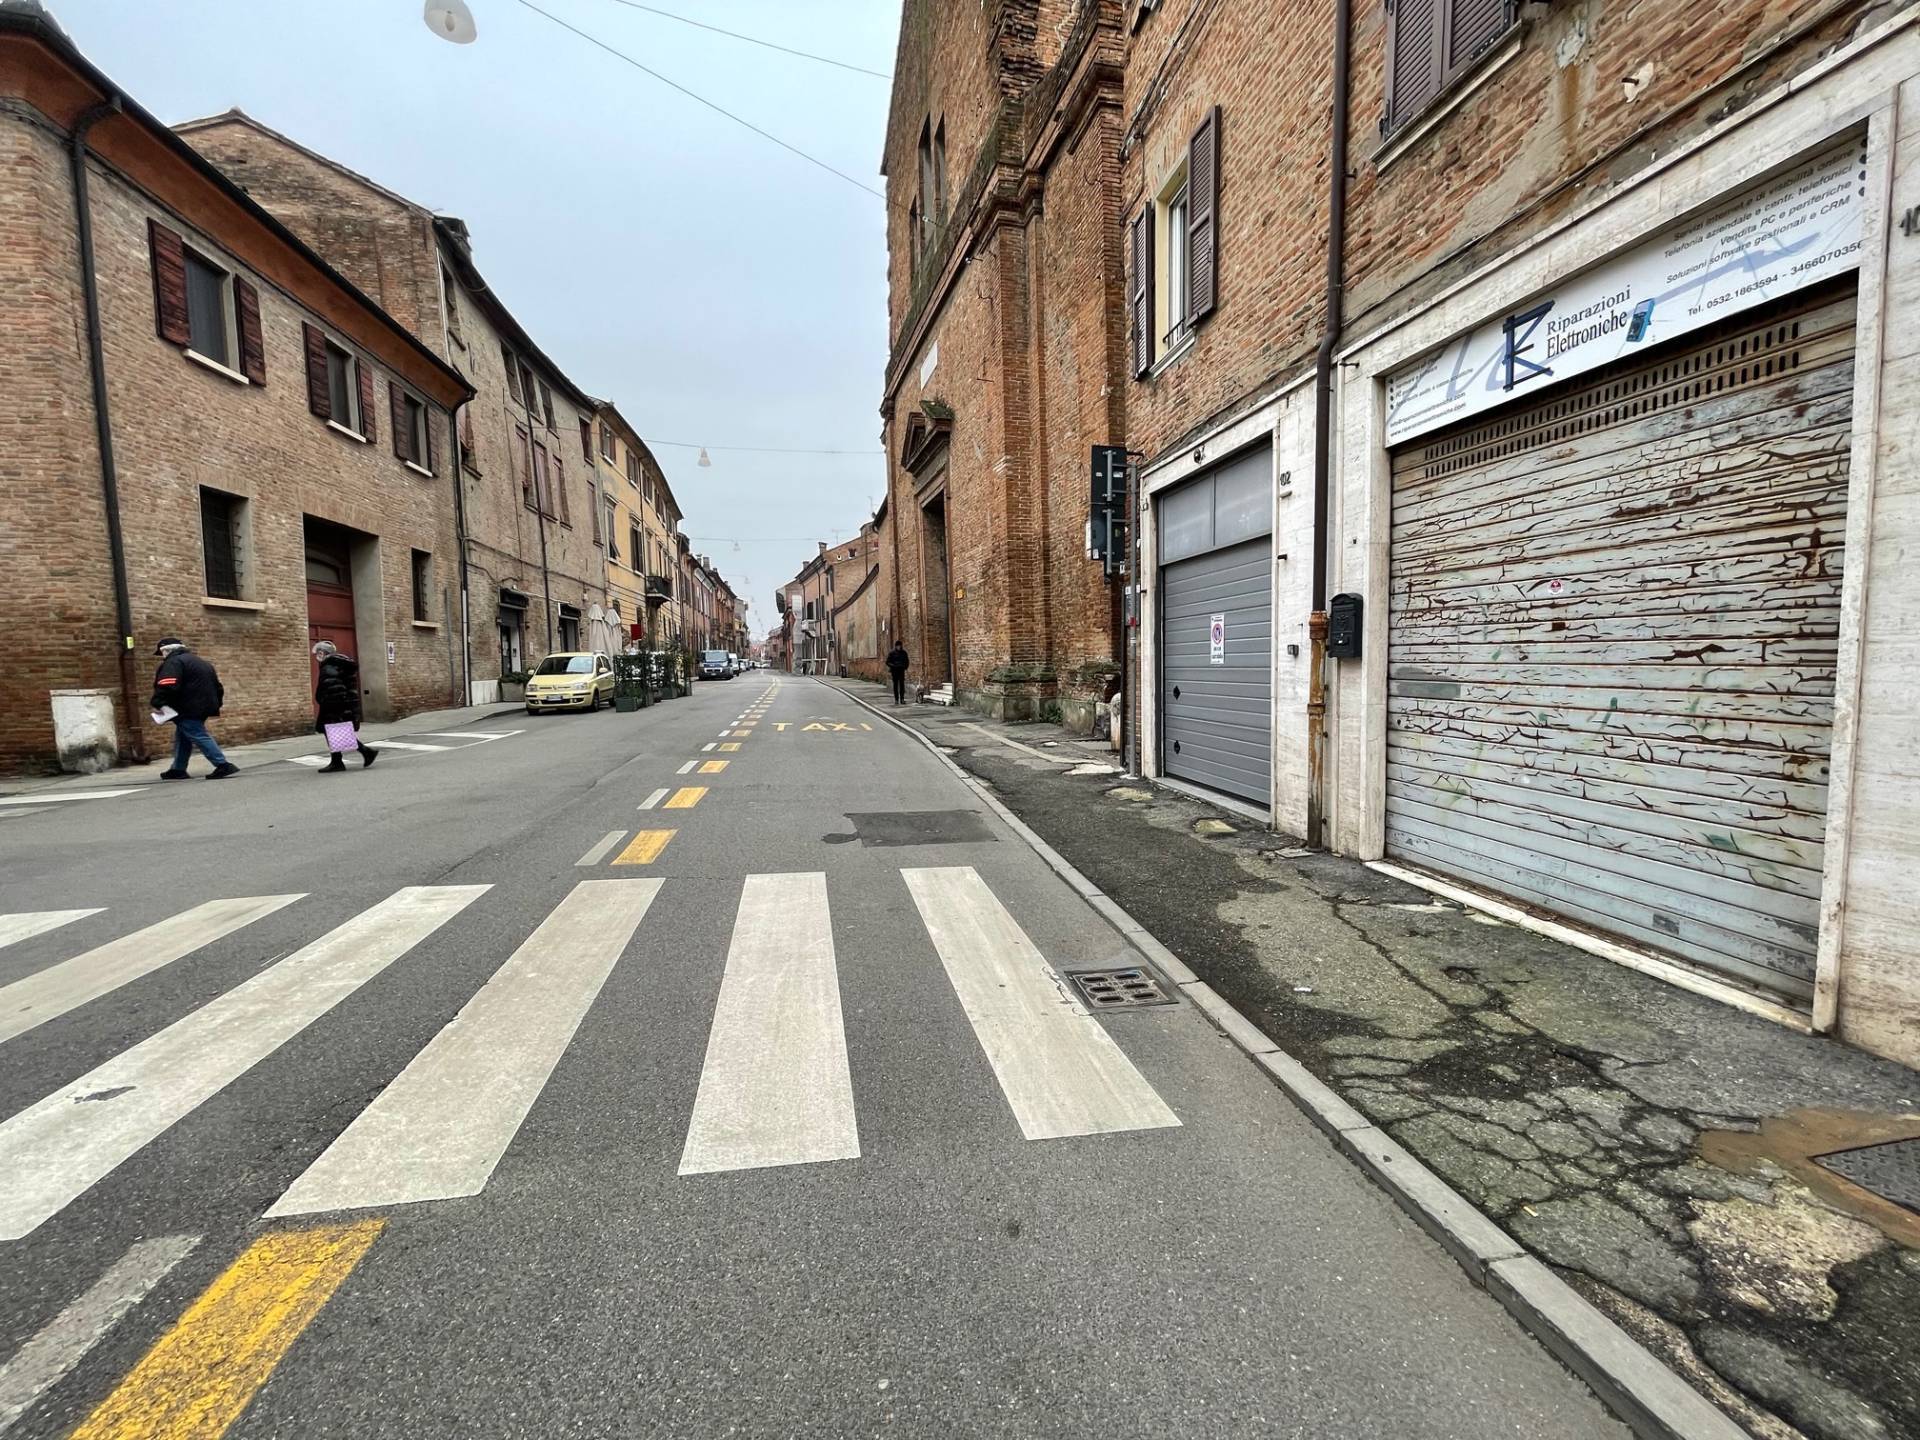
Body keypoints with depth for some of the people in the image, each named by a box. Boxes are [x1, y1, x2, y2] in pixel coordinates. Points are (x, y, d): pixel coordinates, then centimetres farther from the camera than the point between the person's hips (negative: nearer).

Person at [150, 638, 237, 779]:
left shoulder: (173, 662, -9)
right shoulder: (199, 661, 22)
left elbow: (167, 686, -24)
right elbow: (218, 687, 25)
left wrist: (158, 703, -14)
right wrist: (214, 705, 28)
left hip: (189, 709, -10)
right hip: (202, 707, 10)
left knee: (198, 736, -10)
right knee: (182, 737, 19)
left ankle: (223, 766, -18)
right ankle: (178, 770, 25)